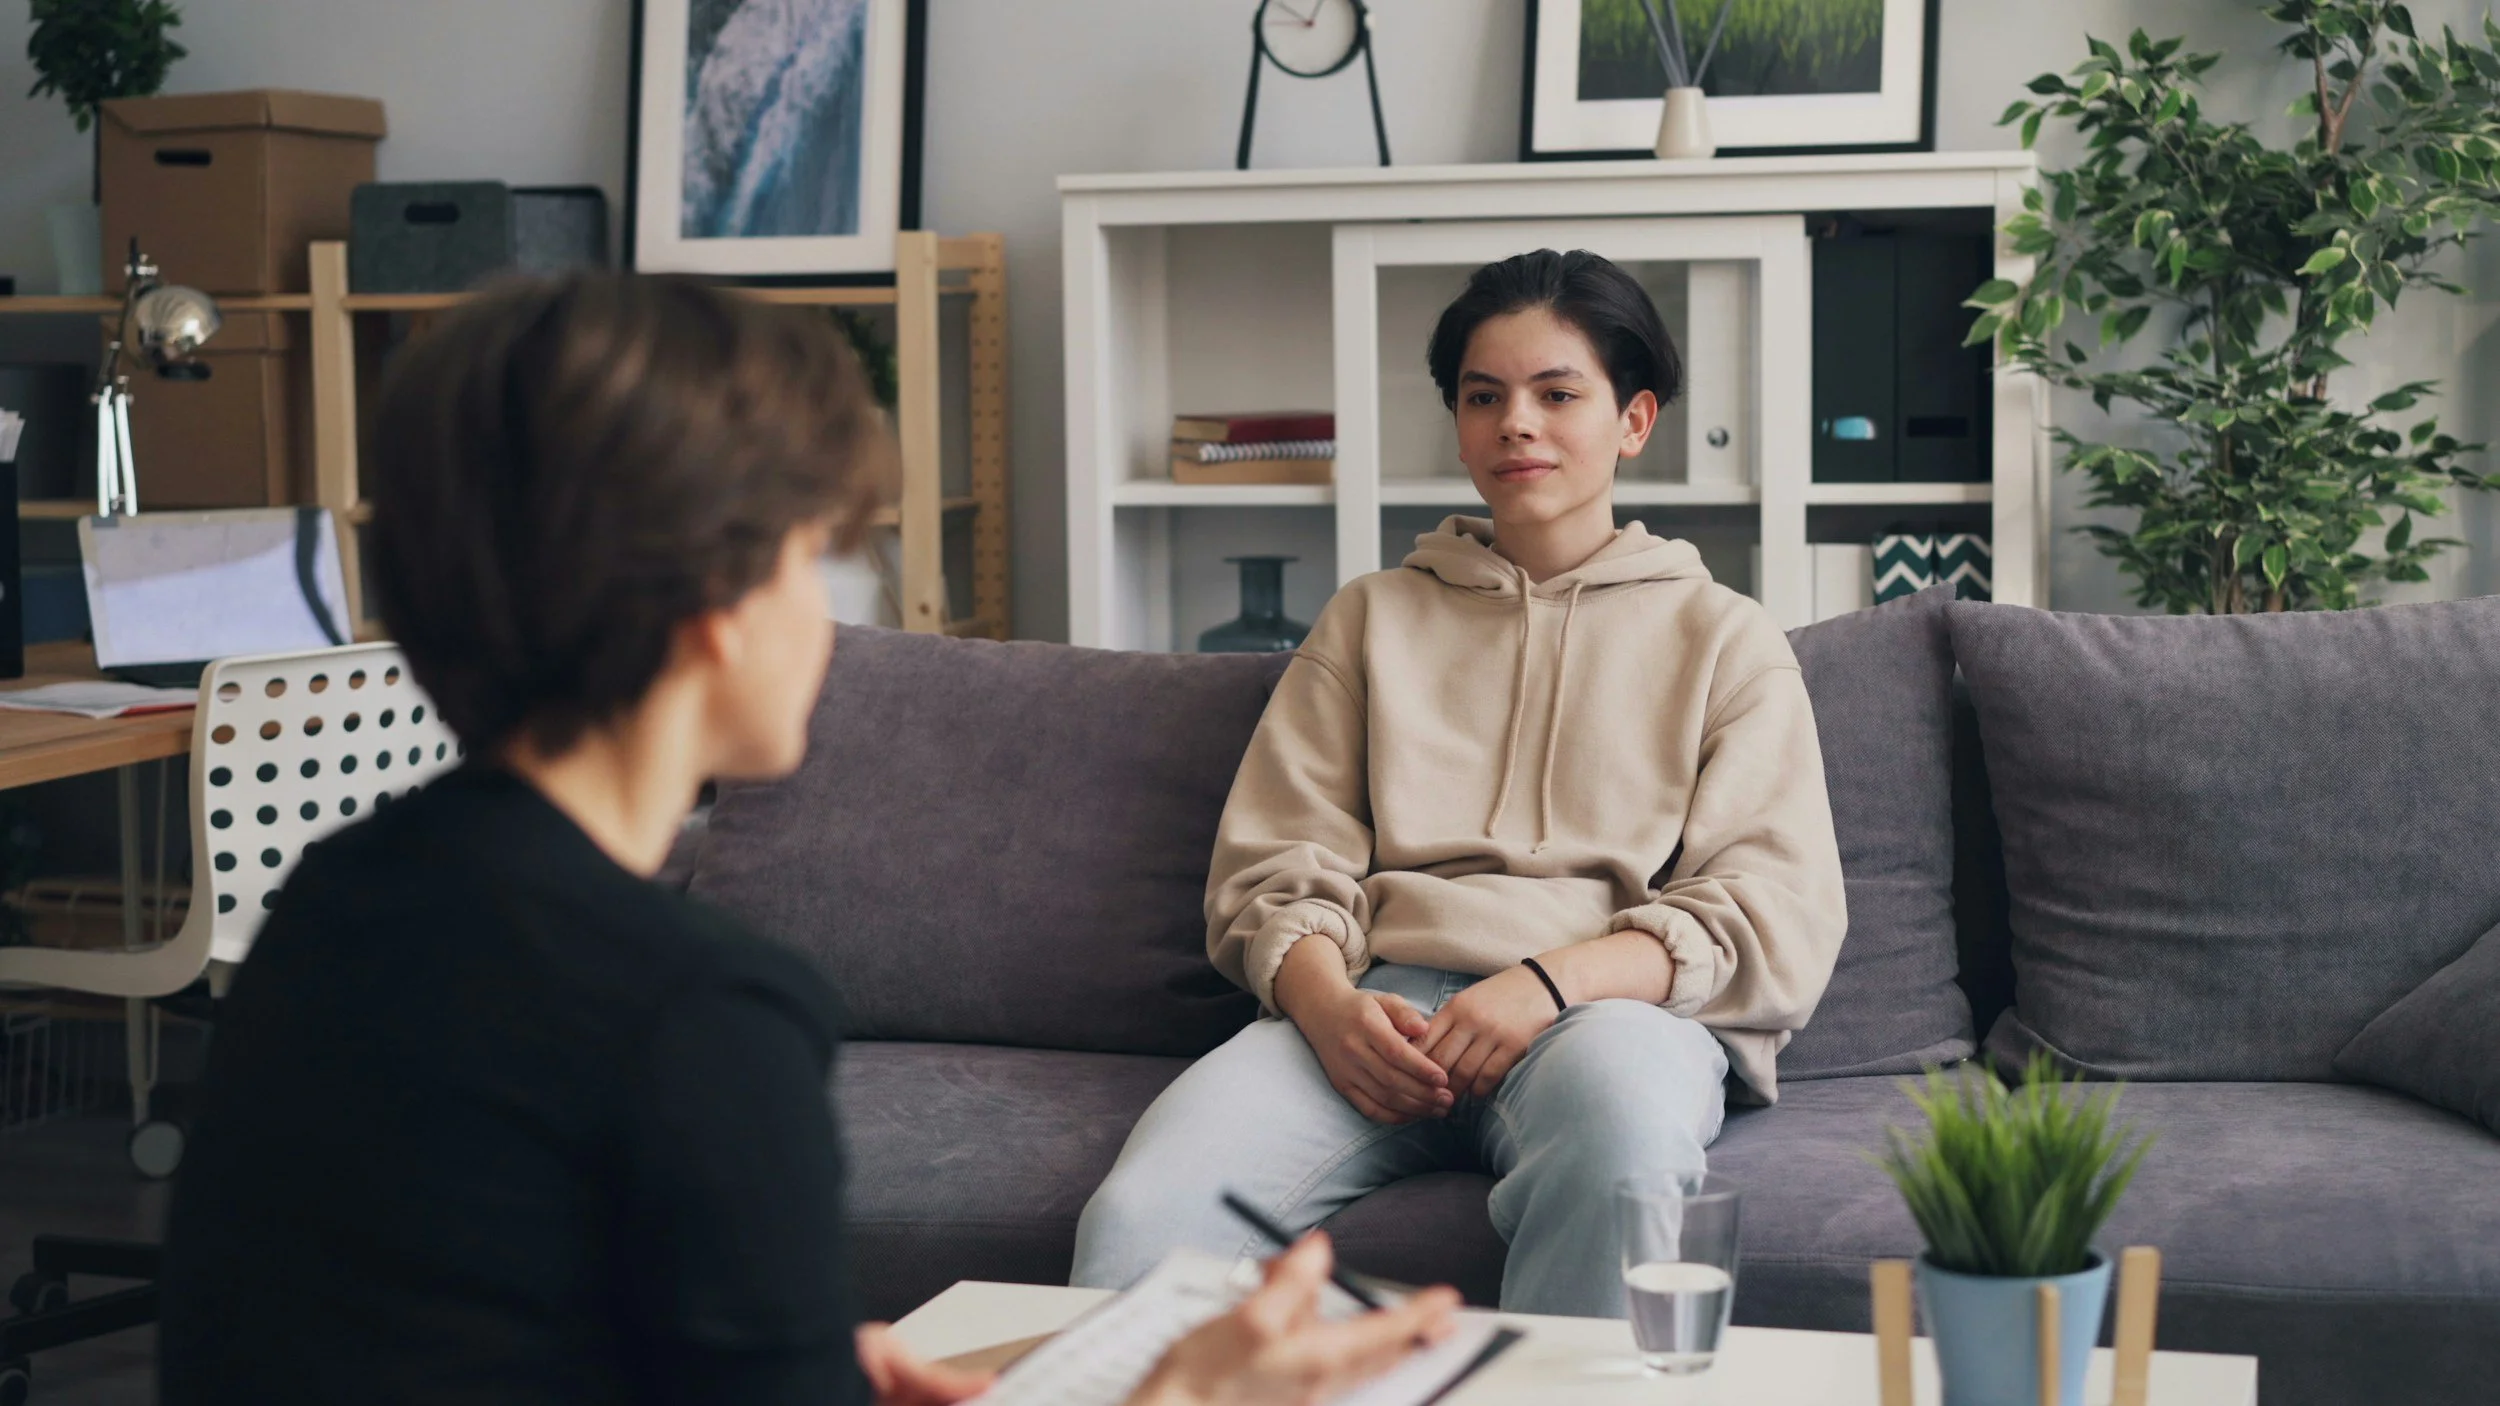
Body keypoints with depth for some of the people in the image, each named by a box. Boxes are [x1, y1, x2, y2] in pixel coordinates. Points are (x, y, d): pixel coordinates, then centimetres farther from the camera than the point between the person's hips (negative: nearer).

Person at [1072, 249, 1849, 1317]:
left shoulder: (1724, 640, 19)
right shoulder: (1371, 619, 26)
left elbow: (1779, 918, 6)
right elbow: (1273, 869, 16)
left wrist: (1554, 981, -12)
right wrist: (1330, 1007, -9)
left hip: (1615, 1002, -1)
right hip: (1376, 1002, 1)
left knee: (1622, 1111, -41)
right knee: (1137, 1224, -32)